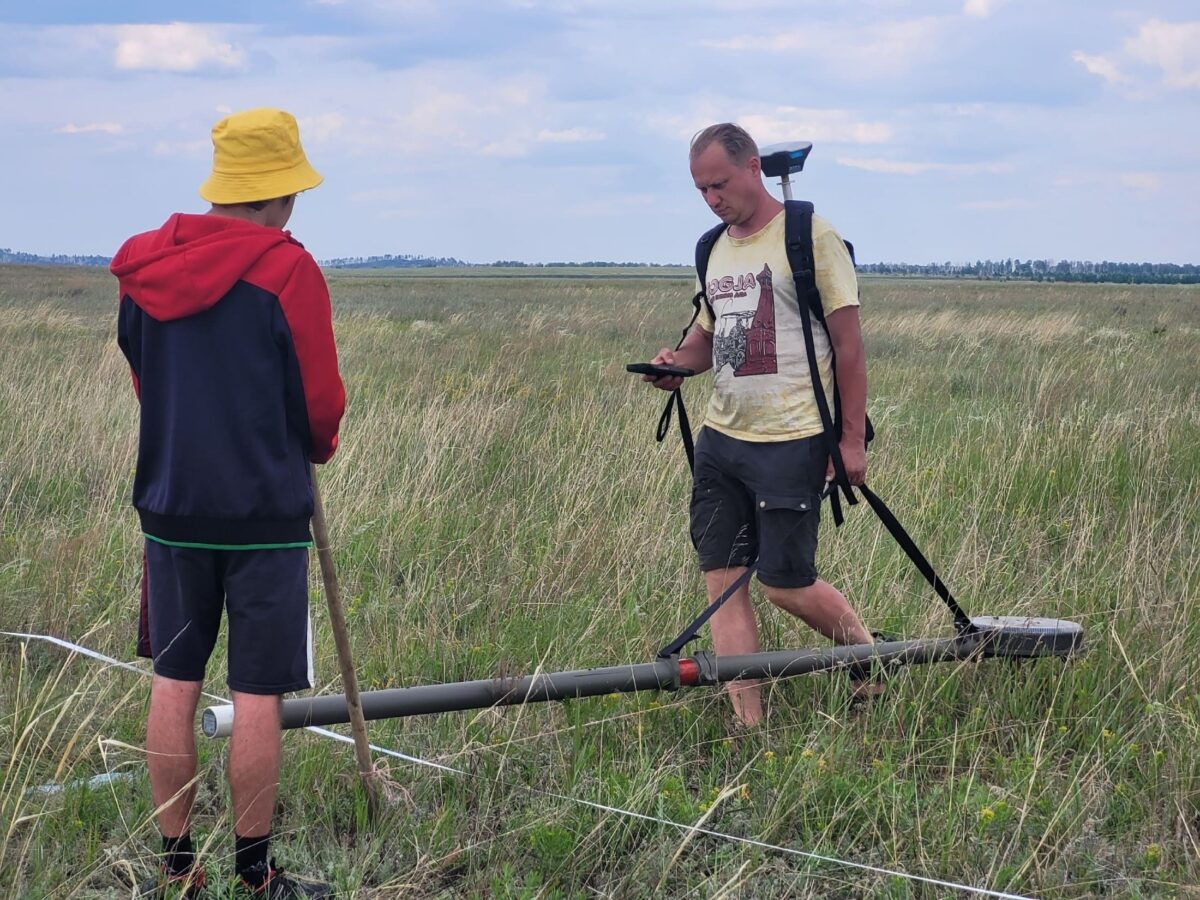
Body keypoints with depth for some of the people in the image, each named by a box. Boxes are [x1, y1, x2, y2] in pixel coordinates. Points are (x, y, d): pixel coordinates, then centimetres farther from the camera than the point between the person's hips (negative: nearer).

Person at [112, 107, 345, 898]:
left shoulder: (144, 267, 4)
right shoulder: (286, 269, -12)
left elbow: (143, 380, 13)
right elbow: (322, 403, -8)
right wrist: (314, 448, 13)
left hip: (170, 504, 5)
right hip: (265, 509, -5)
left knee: (174, 684, 11)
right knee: (257, 693, 2)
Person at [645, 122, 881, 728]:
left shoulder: (810, 236, -8)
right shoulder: (716, 248, 14)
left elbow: (848, 343, -8)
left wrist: (852, 439, -11)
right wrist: (677, 363, 2)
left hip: (790, 443, -7)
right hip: (720, 436, 7)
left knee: (787, 584, -3)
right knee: (722, 579, 2)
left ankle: (871, 654, 25)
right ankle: (748, 726, 9)